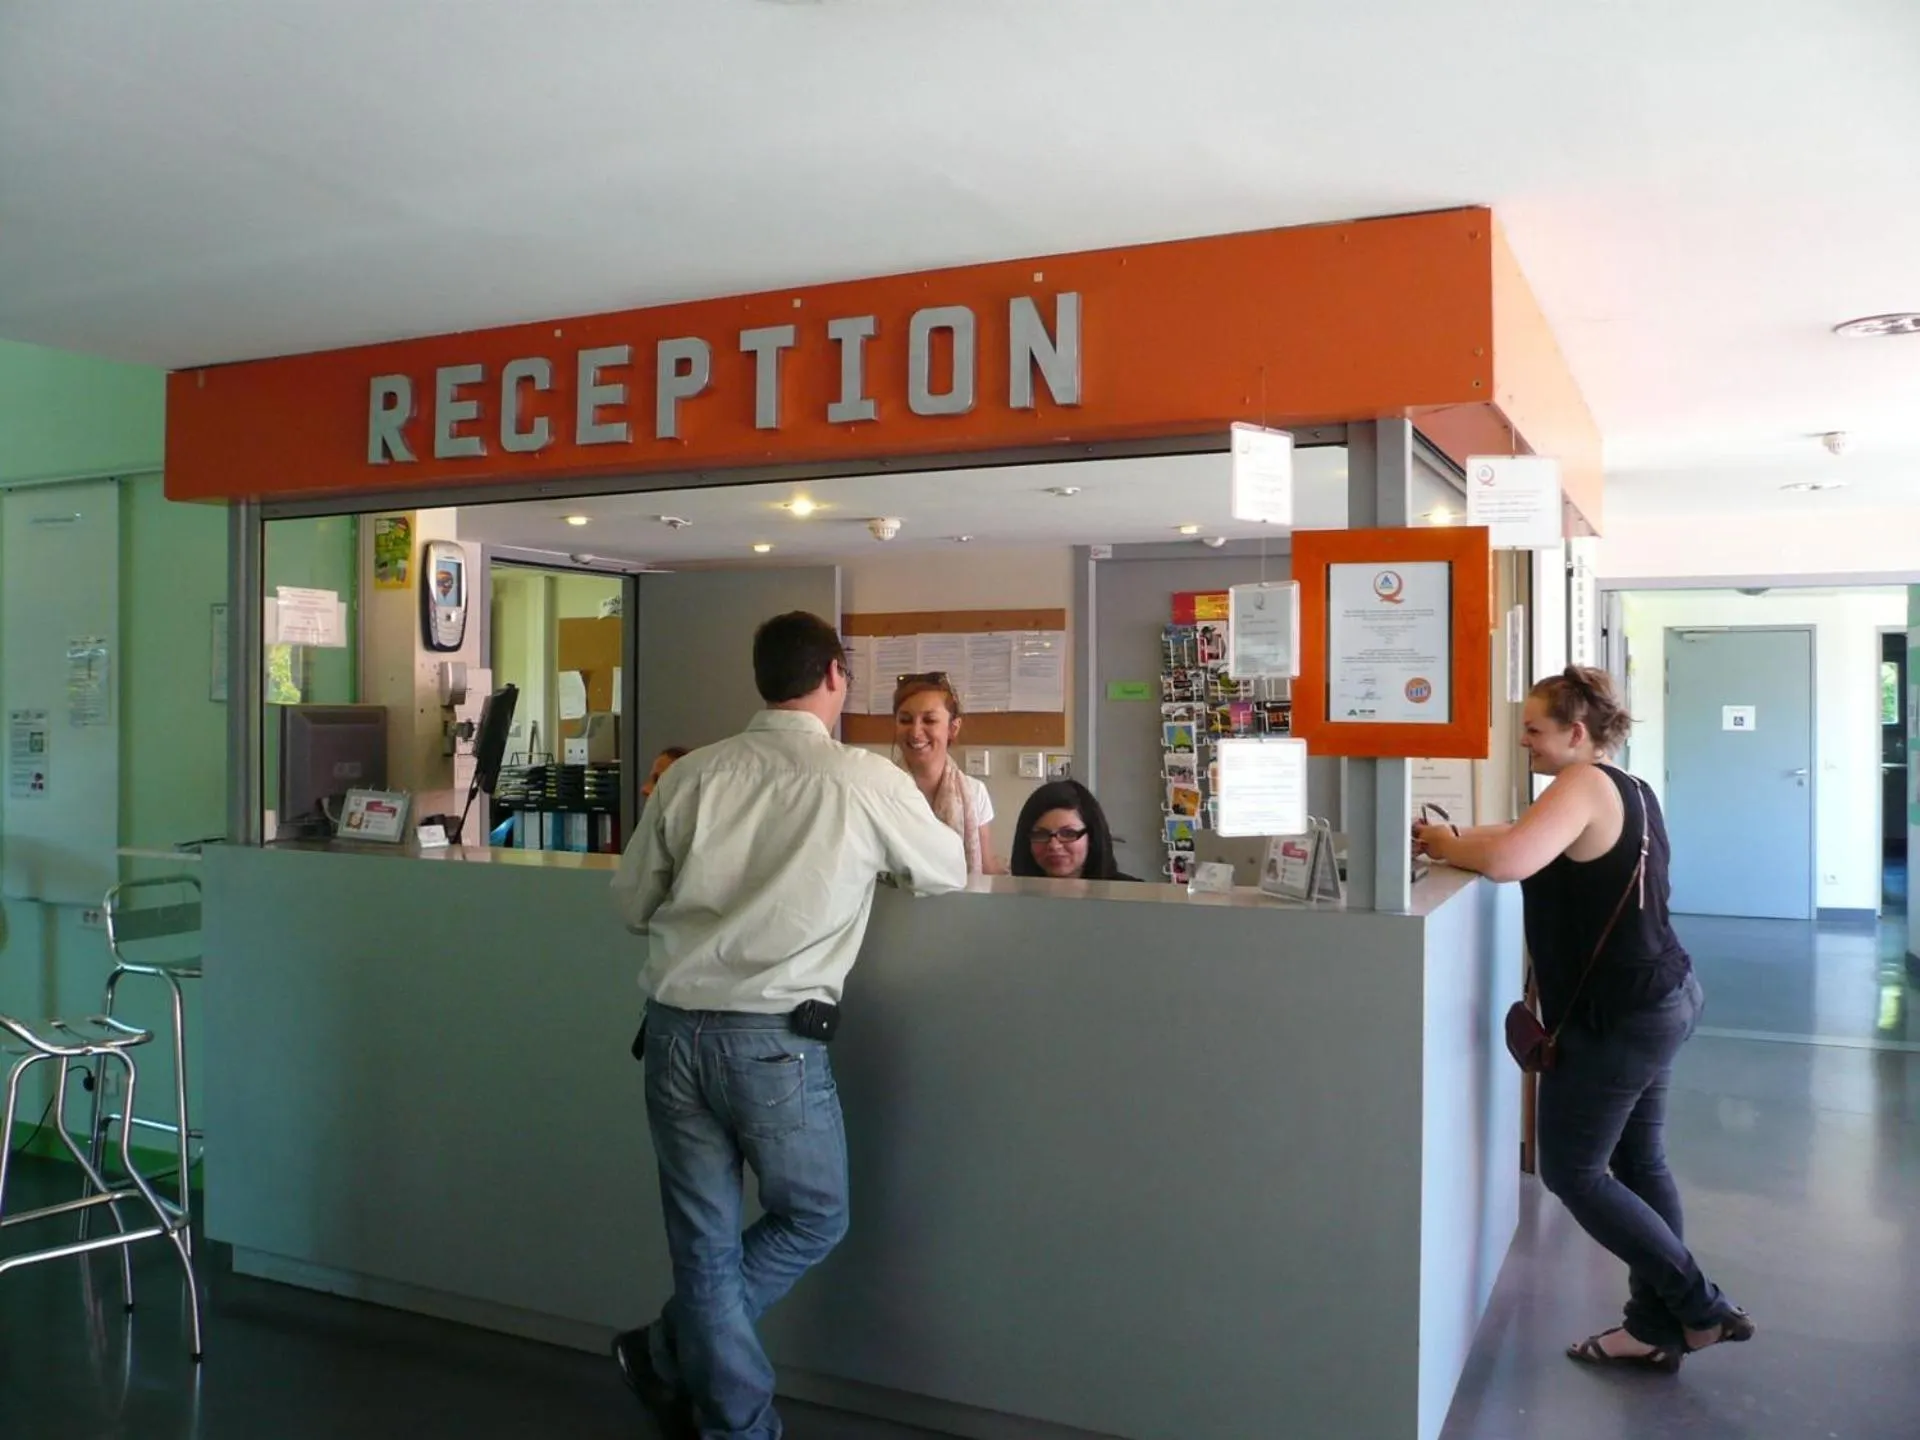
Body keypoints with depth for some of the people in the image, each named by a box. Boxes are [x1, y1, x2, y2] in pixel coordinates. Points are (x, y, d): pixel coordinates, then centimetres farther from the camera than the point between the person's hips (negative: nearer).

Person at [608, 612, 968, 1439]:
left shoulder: (692, 775, 3)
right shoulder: (868, 781, -5)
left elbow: (632, 903, 12)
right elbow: (947, 876, 12)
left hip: (674, 1029, 4)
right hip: (774, 1040, -4)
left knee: (705, 1244, 15)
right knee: (813, 1220, 20)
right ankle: (668, 1354, 24)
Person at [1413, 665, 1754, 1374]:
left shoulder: (1585, 785, -20)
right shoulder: (1628, 790, 11)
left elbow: (1506, 861, -35)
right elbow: (1529, 836, 14)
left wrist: (1447, 846, -16)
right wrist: (1455, 836, -1)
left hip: (1618, 1016, -10)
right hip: (1660, 999, 10)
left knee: (1572, 1172, 4)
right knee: (1638, 1163, 17)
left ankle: (1702, 1308, 11)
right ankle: (1657, 1326, 25)